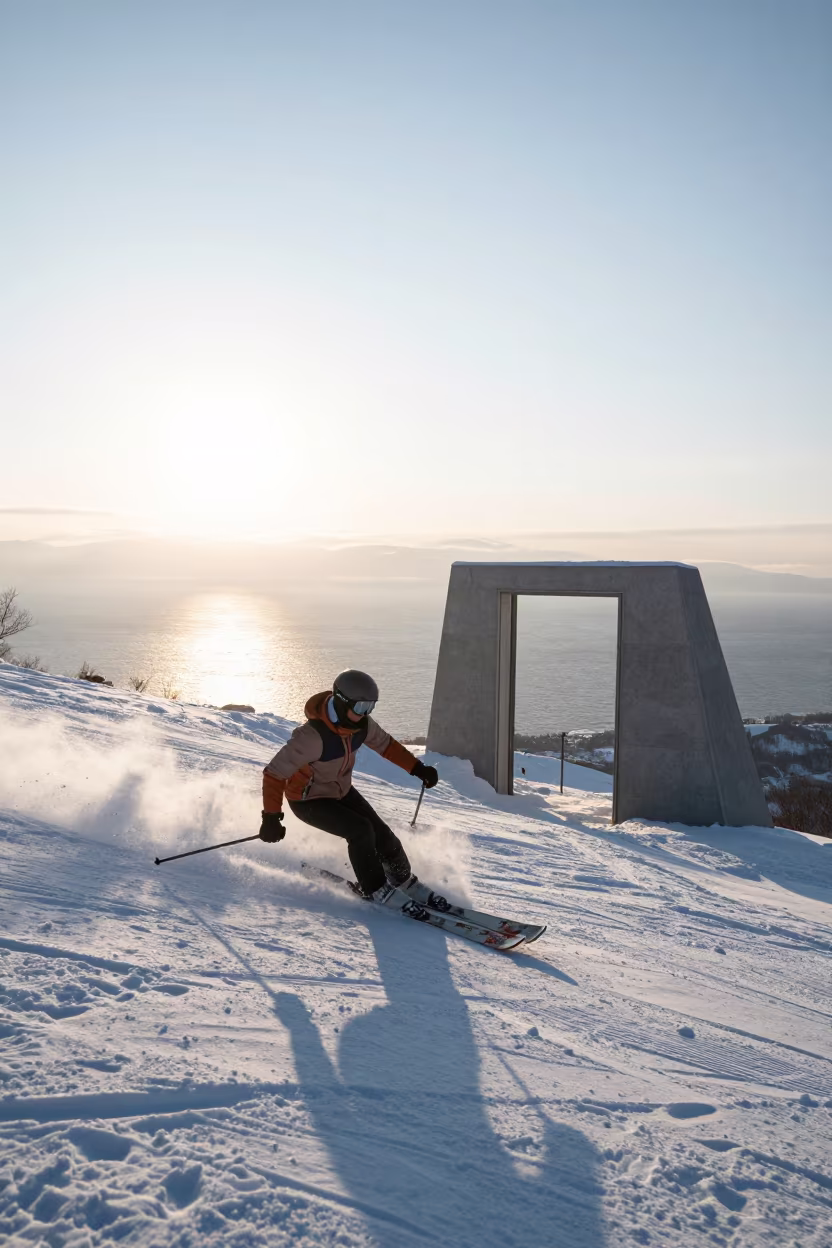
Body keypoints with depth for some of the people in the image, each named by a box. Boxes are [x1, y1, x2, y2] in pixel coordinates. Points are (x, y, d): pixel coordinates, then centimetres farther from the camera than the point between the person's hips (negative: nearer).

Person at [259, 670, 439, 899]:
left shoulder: (361, 724, -16)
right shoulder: (313, 736, -38)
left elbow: (385, 744, 4)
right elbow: (274, 774, -32)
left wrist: (417, 768, -1)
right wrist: (271, 817, -36)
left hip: (341, 791, 6)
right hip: (307, 800, -6)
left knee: (381, 834, -1)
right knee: (360, 830, -23)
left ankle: (403, 883, 23)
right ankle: (375, 891, -4)